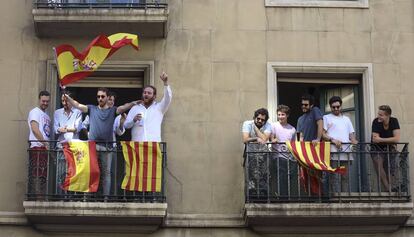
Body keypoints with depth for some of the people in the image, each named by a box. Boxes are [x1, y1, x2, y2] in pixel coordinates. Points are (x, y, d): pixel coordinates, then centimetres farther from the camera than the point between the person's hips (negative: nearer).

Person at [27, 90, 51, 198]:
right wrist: (45, 143, -15)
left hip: (44, 148, 9)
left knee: (43, 176, 7)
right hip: (37, 147, -9)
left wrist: (47, 145, 9)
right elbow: (35, 129, -13)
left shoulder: (46, 115, 25)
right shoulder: (35, 112, -1)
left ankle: (41, 198, 9)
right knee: (37, 175, -14)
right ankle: (35, 198, -17)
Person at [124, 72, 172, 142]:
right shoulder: (135, 108, 20)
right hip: (137, 143, 1)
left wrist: (165, 83, -14)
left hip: (154, 143, -1)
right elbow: (126, 125, 15)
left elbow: (168, 98, -1)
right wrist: (134, 120, -7)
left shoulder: (159, 107, 16)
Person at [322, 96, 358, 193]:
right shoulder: (326, 118, 12)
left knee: (346, 178, 0)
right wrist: (332, 140, -14)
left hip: (346, 153, 4)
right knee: (335, 178, -10)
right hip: (333, 153, -4)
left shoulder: (346, 119, 27)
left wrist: (353, 140, 0)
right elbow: (322, 134, 2)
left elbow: (351, 133, 23)